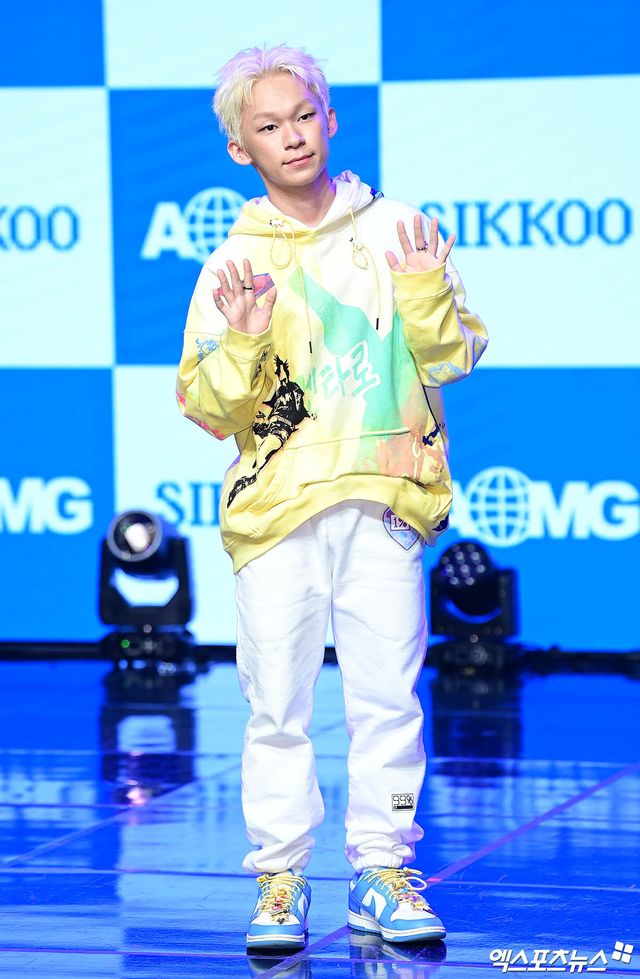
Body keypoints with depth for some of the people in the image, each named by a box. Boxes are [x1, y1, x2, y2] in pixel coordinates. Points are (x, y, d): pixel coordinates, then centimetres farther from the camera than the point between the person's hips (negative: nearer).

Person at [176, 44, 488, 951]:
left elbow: (453, 359, 6)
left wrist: (424, 292, -11)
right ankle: (280, 881, 8)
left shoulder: (396, 231, 8)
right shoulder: (234, 264, 7)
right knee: (278, 705, -1)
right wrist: (242, 344, -13)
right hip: (277, 504, 0)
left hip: (384, 500, 0)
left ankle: (382, 873, 11)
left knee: (388, 695, 1)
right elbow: (209, 408, 4)